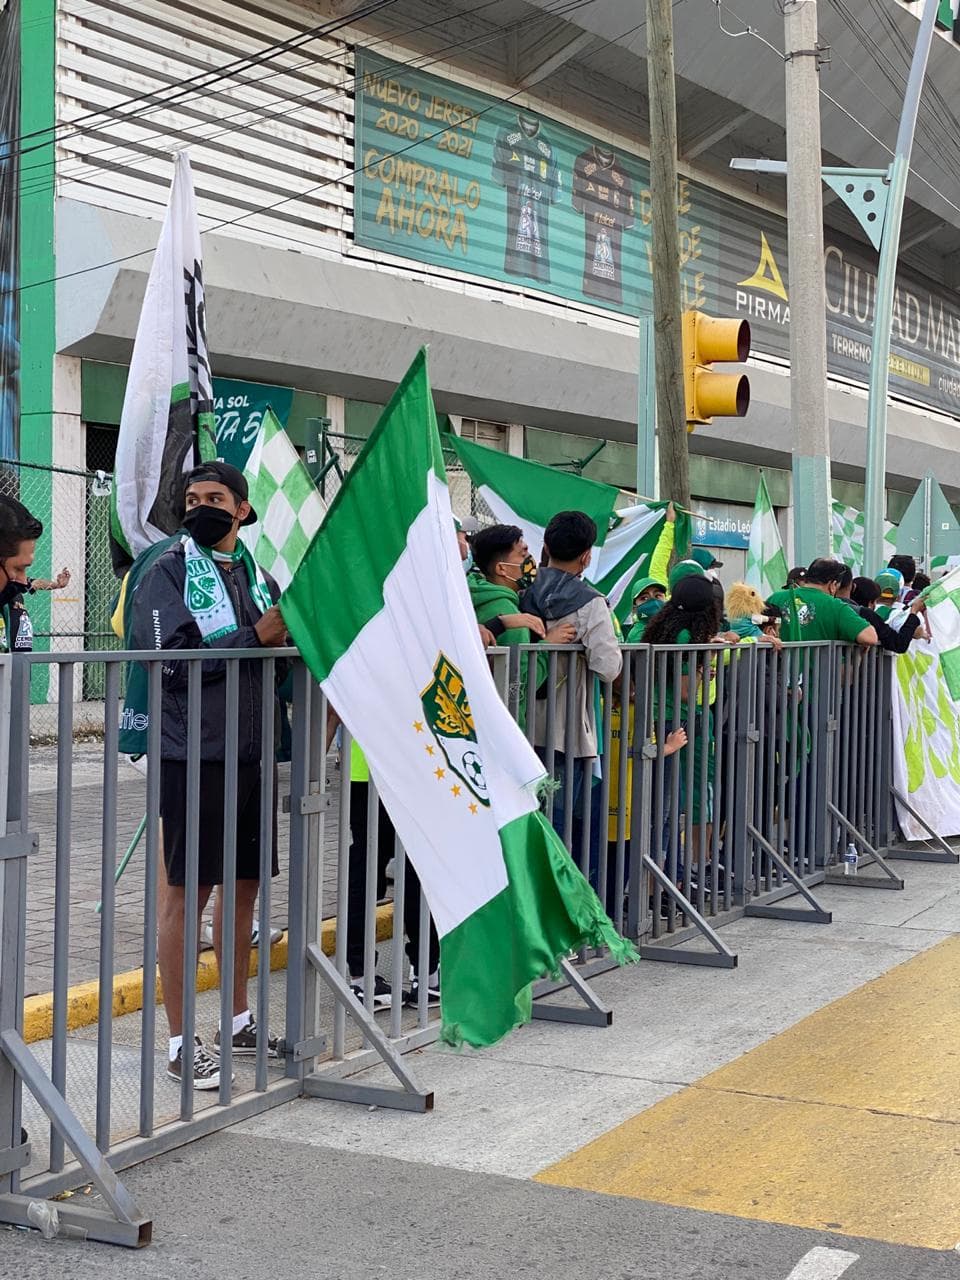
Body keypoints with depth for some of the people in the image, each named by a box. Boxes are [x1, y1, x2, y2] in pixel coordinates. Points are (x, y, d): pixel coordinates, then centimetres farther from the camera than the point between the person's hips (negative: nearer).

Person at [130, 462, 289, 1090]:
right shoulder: (169, 569, -6)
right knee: (187, 892, 0)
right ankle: (182, 1039, 10)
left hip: (252, 753, 7)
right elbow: (166, 660, -17)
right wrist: (255, 639, -18)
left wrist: (296, 628, -7)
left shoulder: (256, 574, 13)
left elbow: (282, 649, 15)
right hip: (195, 755, -6)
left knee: (246, 885, 14)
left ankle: (239, 1019, 29)